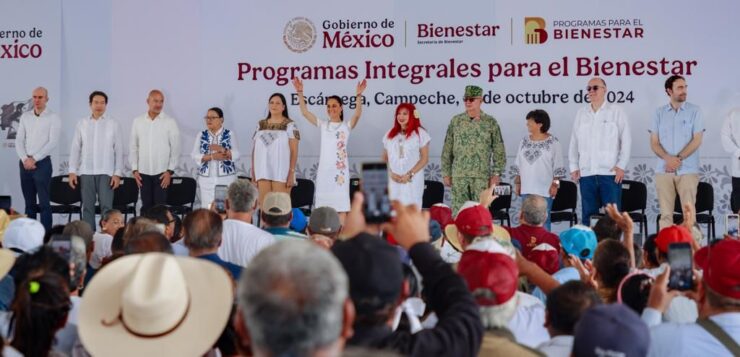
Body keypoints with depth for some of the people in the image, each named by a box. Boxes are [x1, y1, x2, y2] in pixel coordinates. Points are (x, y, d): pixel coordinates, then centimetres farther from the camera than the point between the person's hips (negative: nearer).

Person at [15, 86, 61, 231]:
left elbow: (52, 143, -11)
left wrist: (34, 159, -14)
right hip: (25, 163, 4)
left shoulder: (53, 118, -2)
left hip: (42, 163, -4)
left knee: (44, 202, -6)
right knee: (29, 202, 8)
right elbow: (19, 140, 7)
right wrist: (25, 159, -9)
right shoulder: (25, 116, 11)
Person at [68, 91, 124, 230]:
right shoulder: (82, 123, 7)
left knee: (106, 207, -8)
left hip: (106, 172, -2)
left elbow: (119, 150, 2)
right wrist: (72, 171, 1)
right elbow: (75, 149, 8)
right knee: (87, 207, 4)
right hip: (86, 172, 2)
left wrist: (117, 173, -5)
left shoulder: (113, 124, 3)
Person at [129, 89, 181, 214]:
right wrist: (135, 169, 2)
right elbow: (133, 147, 9)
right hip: (143, 172, 2)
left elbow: (175, 148, -1)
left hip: (162, 172, -2)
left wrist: (170, 171, -8)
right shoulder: (137, 121, 6)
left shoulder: (170, 122, -1)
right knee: (146, 206, 5)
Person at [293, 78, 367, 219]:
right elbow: (305, 112, 4)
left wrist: (358, 95, -28)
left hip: (340, 168, -3)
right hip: (324, 168, 3)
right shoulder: (323, 125, 11)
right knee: (323, 204, 4)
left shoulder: (346, 126, 3)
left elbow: (357, 114, -15)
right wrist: (300, 93, -6)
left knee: (340, 203, -3)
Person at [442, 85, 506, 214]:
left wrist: (496, 174, -3)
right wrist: (446, 173, 5)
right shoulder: (456, 121, 7)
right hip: (459, 175, 1)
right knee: (458, 210, 1)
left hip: (482, 175, -1)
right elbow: (447, 150, 9)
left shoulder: (490, 122, 3)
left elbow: (499, 151, 3)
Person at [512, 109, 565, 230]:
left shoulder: (553, 142, -4)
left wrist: (555, 184, -9)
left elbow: (558, 168, -5)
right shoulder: (524, 141, 10)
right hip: (526, 189, 5)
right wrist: (517, 183, 10)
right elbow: (518, 166, 14)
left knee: (544, 220, -3)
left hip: (545, 190, -5)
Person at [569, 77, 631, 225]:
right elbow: (574, 142, 15)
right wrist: (574, 167, 8)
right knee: (588, 214, 4)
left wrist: (621, 166, -5)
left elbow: (626, 140, 2)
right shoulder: (581, 113, 14)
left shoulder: (616, 111, 5)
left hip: (610, 172, -3)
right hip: (586, 173, 3)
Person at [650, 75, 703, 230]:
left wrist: (678, 159, -12)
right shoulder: (659, 113, 9)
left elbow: (697, 140, -3)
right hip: (664, 170, 2)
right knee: (666, 213, 0)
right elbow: (654, 142, 5)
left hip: (688, 170, -2)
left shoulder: (694, 111, 4)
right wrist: (668, 158, -12)